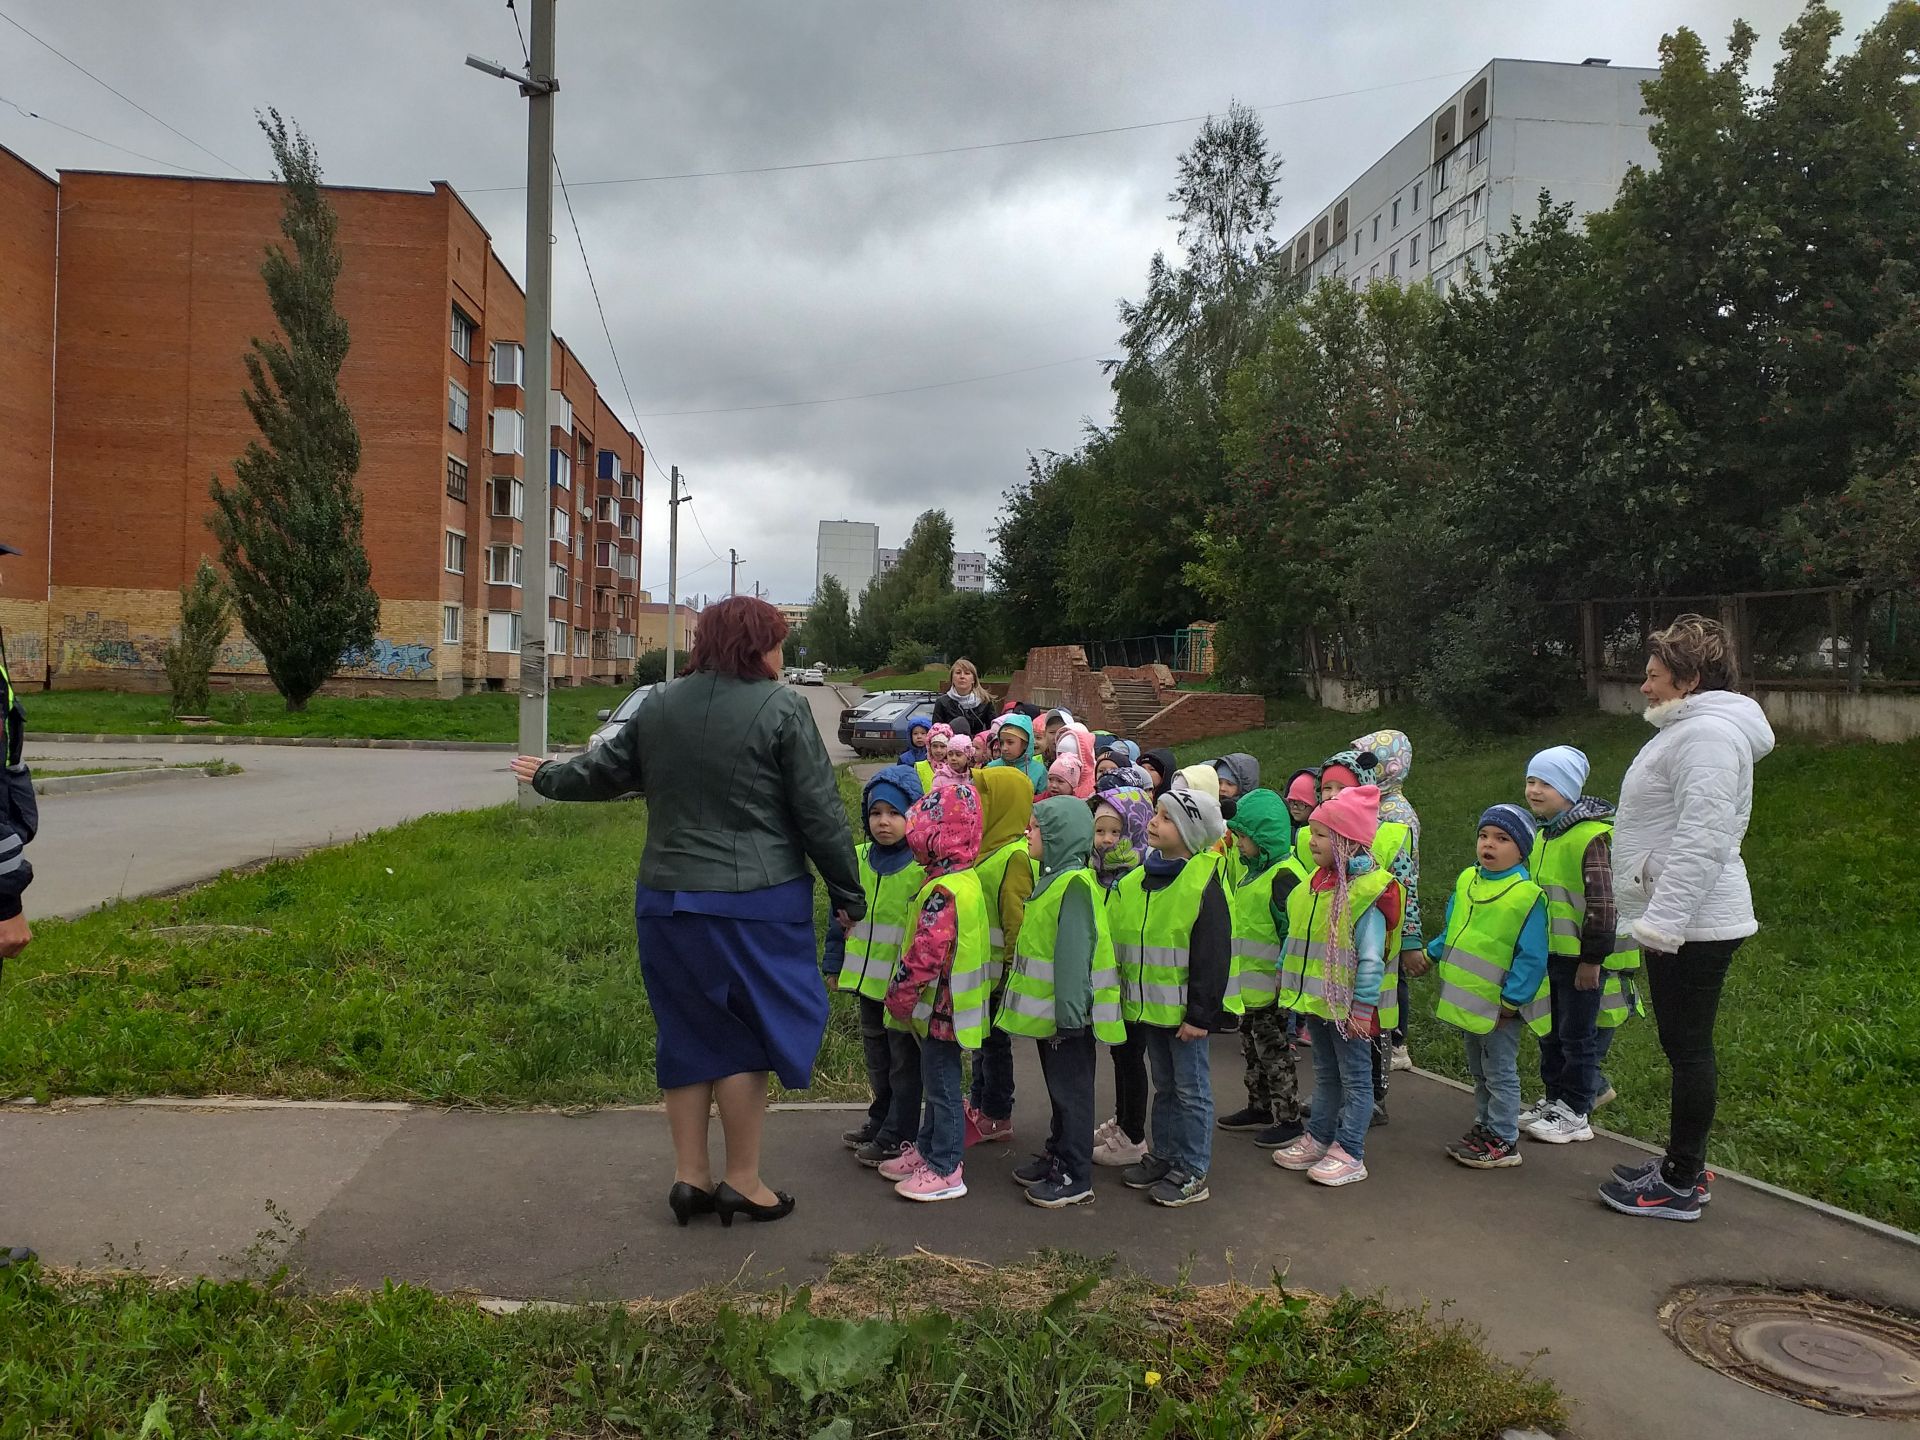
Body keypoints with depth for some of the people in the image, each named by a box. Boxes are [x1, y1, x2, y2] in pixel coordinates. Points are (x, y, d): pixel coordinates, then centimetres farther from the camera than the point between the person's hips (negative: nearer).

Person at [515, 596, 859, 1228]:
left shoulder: (660, 704, 6)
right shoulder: (781, 707, -9)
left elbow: (606, 768, 19)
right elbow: (820, 813, -9)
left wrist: (549, 778, 39)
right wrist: (848, 893, 0)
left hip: (667, 899, 5)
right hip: (754, 902, -5)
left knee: (689, 1034, 16)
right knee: (745, 1037, 7)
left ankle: (689, 1175, 23)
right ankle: (742, 1181, 15)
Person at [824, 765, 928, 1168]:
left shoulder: (925, 867, -15)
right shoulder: (859, 859, 4)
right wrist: (834, 964, 12)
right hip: (867, 977, 7)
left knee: (904, 1057, 7)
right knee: (875, 1053, 21)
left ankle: (899, 1135, 18)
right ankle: (880, 1119, 38)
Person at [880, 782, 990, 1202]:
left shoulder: (944, 891, -24)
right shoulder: (965, 879, 9)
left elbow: (925, 954, -25)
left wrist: (900, 995, -13)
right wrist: (908, 995, 21)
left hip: (941, 1006, -10)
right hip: (945, 1003, 10)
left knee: (941, 1085, 0)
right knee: (935, 1081, 20)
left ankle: (946, 1170, 10)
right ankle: (926, 1150, 34)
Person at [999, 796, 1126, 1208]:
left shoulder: (1075, 884, -20)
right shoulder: (1053, 878, 12)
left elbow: (1075, 954, -24)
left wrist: (1068, 1013, -26)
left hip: (1067, 1014, -9)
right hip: (1047, 1010, 10)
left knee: (1071, 1092, 1)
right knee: (1059, 1089, 19)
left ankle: (1075, 1178, 10)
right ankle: (1057, 1156, 32)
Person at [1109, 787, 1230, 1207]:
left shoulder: (1202, 884, -15)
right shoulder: (1136, 881, 6)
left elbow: (1213, 957, -15)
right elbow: (1116, 939, 14)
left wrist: (1200, 1014, -16)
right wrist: (1124, 993, 10)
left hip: (1184, 1010, -7)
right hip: (1148, 1005, 7)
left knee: (1191, 1089, 5)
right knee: (1164, 1085, 19)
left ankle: (1193, 1173, 15)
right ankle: (1163, 1155, 32)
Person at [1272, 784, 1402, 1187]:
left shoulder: (1366, 891, -20)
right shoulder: (1317, 883, 7)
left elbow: (1371, 958, -20)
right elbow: (1296, 938, 15)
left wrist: (1362, 1006, -20)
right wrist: (1288, 980, 15)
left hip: (1347, 1004, -8)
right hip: (1316, 1000, 8)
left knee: (1354, 1078, 6)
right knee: (1325, 1074, 20)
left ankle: (1349, 1154, 13)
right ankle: (1318, 1138, 32)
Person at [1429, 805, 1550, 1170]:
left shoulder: (1527, 895, -18)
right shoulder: (1467, 881, 3)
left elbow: (1532, 957, -18)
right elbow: (1451, 931, 18)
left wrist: (1511, 1000, -18)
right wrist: (1432, 952, 9)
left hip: (1499, 1005, -7)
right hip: (1467, 999, 7)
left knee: (1500, 1073, 5)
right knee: (1479, 1071, 19)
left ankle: (1503, 1141, 16)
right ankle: (1484, 1128, 32)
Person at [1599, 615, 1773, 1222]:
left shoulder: (1707, 735, -18)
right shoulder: (1690, 728, 17)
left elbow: (1701, 840, -26)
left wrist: (1662, 921, -26)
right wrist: (1657, 918, 27)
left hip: (1692, 928, -11)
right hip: (1677, 920, 11)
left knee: (1689, 1048, -2)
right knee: (1684, 1046, 17)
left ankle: (1679, 1187, 9)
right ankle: (1682, 1164, 29)